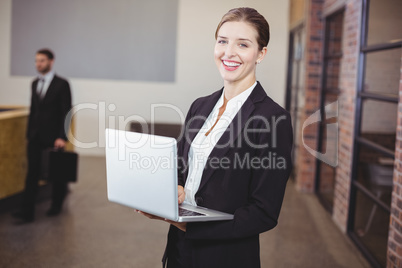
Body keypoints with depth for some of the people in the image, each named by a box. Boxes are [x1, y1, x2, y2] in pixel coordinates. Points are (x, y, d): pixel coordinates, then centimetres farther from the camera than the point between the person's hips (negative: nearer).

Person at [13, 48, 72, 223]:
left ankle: (57, 205, 31)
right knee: (32, 173, -2)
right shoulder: (35, 83, 10)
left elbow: (66, 112, -11)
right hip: (35, 137, 5)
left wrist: (62, 137, -16)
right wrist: (29, 132, 12)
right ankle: (27, 212, -3)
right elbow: (33, 109, 16)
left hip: (53, 137, -5)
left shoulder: (61, 84, -9)